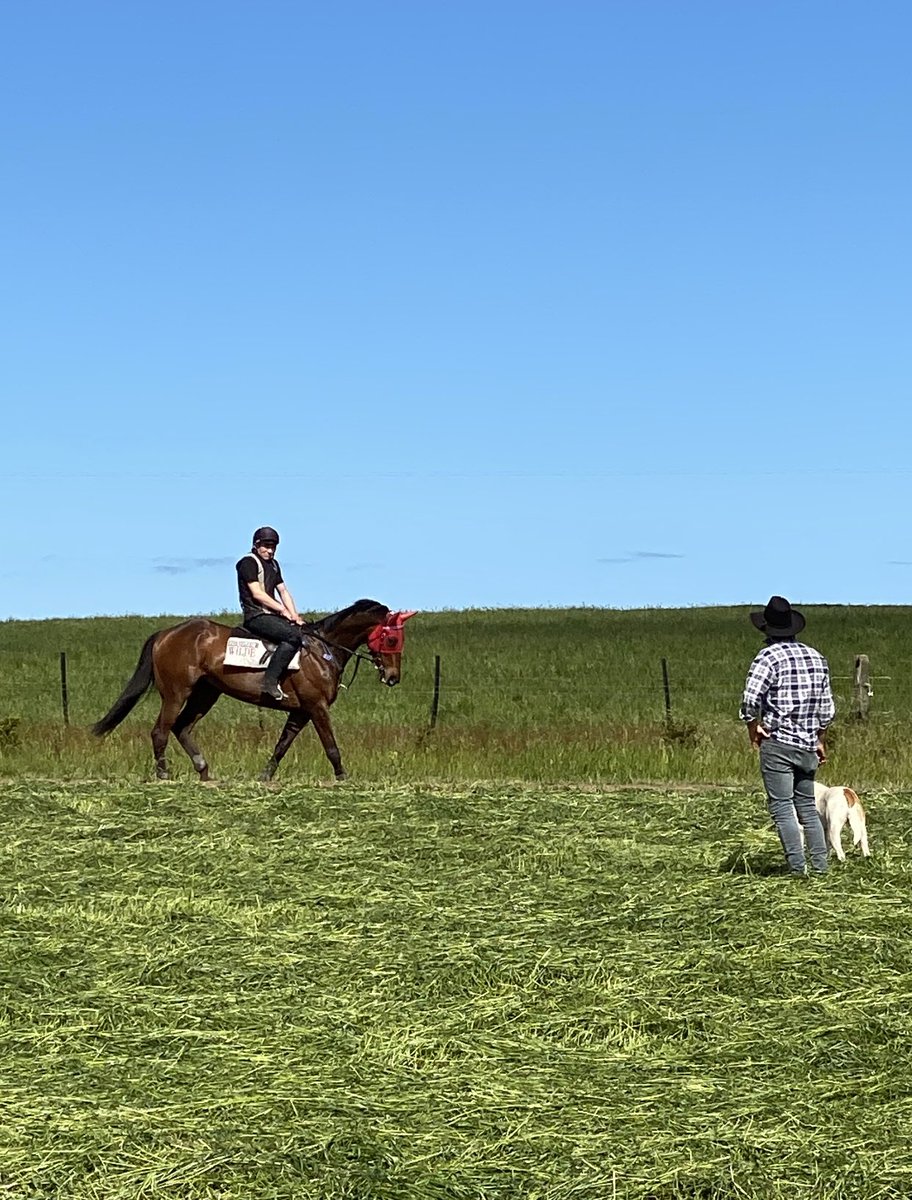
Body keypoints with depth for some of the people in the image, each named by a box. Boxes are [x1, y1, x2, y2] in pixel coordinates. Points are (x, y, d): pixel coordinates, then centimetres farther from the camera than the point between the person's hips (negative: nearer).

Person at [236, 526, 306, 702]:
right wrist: (284, 611, -15)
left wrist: (294, 615, 2)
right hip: (256, 616, -9)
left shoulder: (273, 564, 21)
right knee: (293, 635, -30)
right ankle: (270, 682, -33)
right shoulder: (249, 562, -6)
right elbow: (257, 594, -15)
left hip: (272, 615, 9)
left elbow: (283, 591, 18)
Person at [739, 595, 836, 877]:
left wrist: (753, 730, -5)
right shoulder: (816, 658, 10)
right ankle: (820, 863, 12)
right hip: (807, 745, 6)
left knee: (782, 807, -3)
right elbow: (826, 708, 13)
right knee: (807, 806, 15)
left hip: (777, 743, -6)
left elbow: (750, 701, -21)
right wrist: (820, 740, 23)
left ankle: (797, 866, -8)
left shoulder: (768, 657, -10)